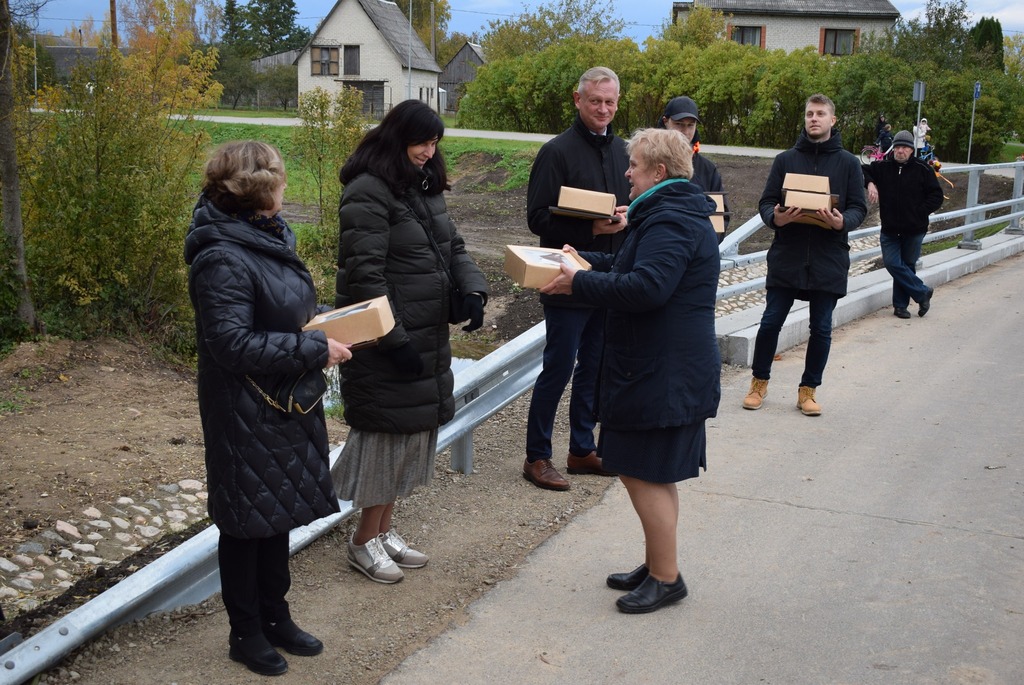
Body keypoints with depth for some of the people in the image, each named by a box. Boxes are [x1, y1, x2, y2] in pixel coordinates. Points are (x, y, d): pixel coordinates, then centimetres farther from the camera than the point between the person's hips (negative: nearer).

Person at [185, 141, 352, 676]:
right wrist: (315, 349, -24)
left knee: (279, 513, 19)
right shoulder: (222, 260, -23)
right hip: (246, 415, -9)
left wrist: (323, 323, 1)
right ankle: (246, 633, 26)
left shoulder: (271, 235, 6)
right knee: (247, 521, 8)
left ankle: (275, 617, 36)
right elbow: (233, 344, -27)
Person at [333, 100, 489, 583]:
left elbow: (452, 247, 15)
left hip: (429, 336, 9)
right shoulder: (367, 194, -15)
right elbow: (365, 275, -20)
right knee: (388, 432, -2)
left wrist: (473, 290, -4)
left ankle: (385, 528, 28)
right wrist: (395, 340, -22)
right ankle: (365, 541, 14)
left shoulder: (425, 187, 13)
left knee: (414, 430, 14)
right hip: (386, 340, -9)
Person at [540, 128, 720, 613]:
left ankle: (666, 578, 8)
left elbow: (645, 287, -30)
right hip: (661, 369, 11)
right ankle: (656, 566, 28)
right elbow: (633, 267, 29)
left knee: (645, 474, -4)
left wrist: (579, 284, -22)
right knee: (653, 474, 17)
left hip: (662, 374, -11)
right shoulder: (673, 214, 17)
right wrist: (589, 262, 22)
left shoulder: (670, 223, -19)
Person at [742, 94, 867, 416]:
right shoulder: (785, 159, 6)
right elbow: (766, 202, 5)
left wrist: (842, 221, -18)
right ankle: (759, 381, 20)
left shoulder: (848, 163, 5)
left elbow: (859, 208, 4)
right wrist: (775, 218, -18)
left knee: (821, 328, 6)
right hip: (786, 256, 0)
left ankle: (808, 389, 20)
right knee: (770, 322, 2)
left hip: (828, 259, 0)